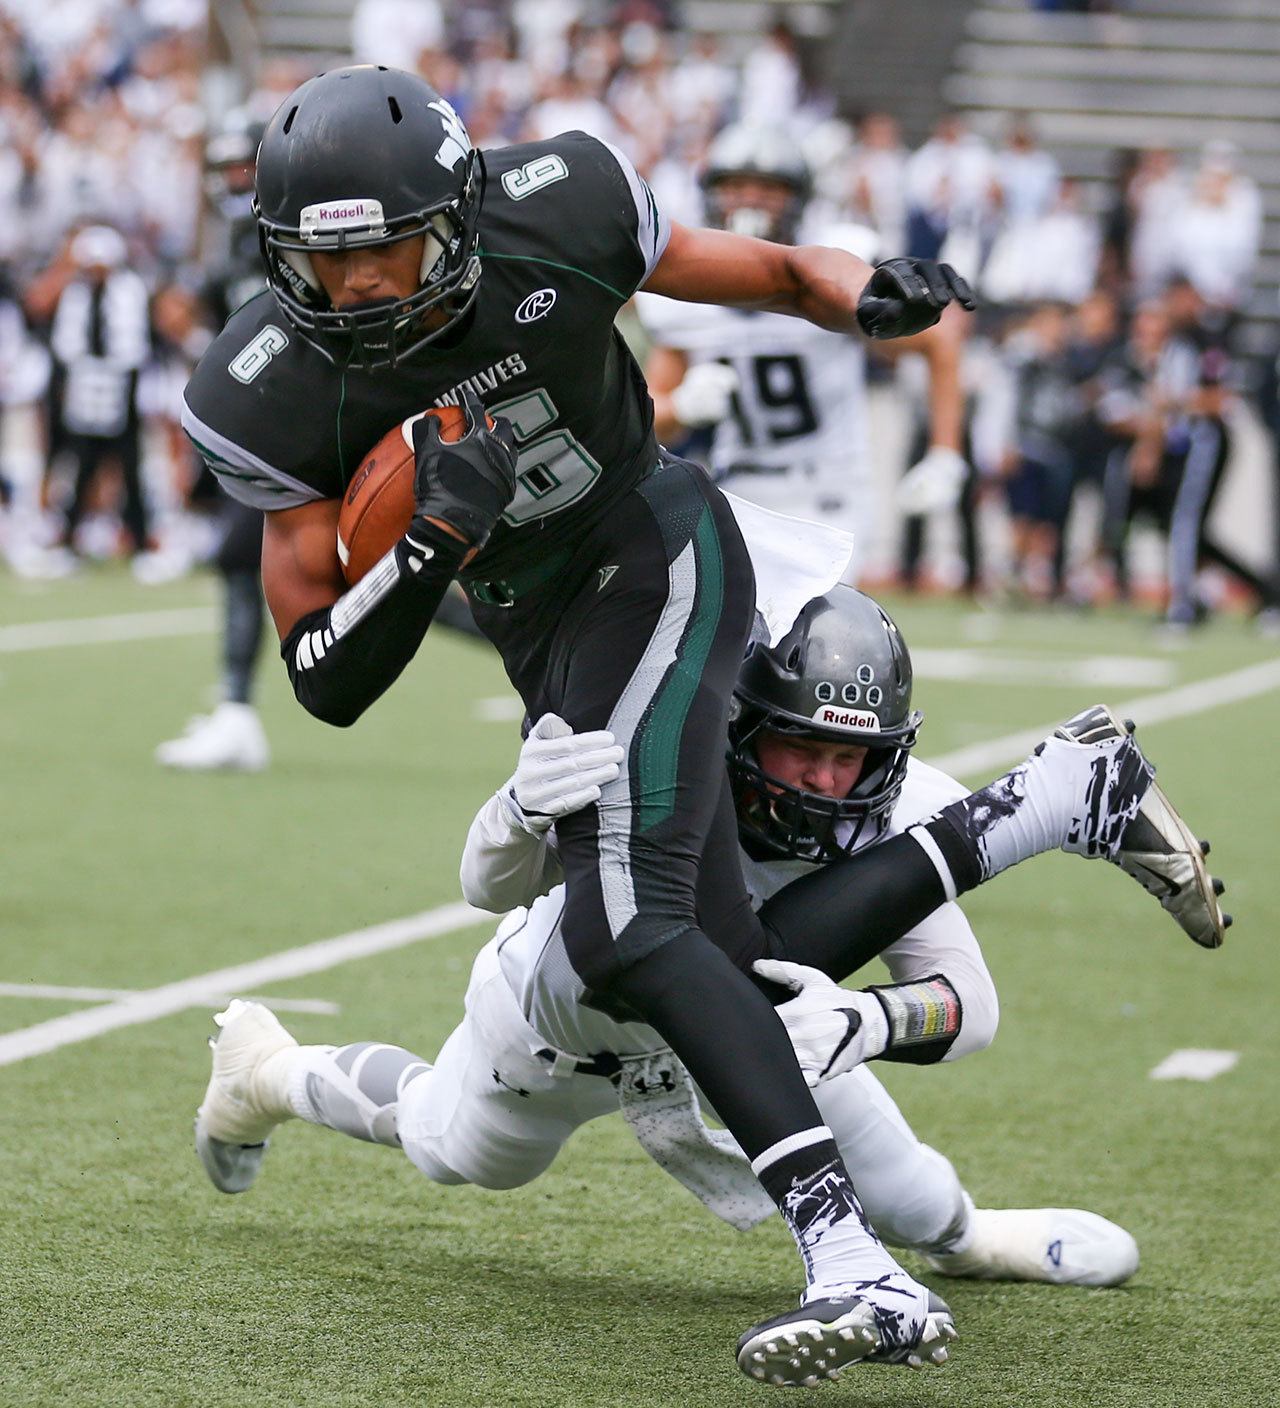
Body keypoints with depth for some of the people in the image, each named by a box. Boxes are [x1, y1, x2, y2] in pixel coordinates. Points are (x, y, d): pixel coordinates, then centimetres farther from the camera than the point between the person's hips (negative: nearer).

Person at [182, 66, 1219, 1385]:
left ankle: (855, 1266, -34)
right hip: (544, 637, 5)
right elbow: (329, 684, -14)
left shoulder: (551, 216, -20)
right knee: (746, 974, 6)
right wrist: (432, 542, -32)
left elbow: (760, 271, -1)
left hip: (658, 563, -5)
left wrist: (869, 292, -23)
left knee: (626, 925, -26)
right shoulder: (275, 396, -16)